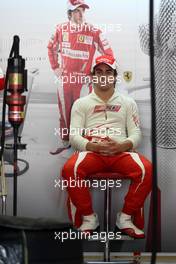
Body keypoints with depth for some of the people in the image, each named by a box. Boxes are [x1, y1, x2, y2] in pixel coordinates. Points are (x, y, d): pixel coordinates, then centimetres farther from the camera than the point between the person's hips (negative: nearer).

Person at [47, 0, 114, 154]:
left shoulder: (94, 32, -12)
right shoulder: (61, 29, -1)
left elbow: (108, 54, -4)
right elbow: (51, 48, 17)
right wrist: (55, 67, 11)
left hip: (83, 81, -3)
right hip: (64, 79, 3)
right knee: (64, 112, 15)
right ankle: (65, 142, 31)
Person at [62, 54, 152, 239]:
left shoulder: (127, 103, 19)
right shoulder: (81, 103, 15)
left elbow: (136, 134, 9)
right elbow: (74, 136, 5)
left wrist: (122, 145, -14)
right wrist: (94, 146, -15)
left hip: (121, 153, 1)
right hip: (91, 153, -1)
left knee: (146, 169, -31)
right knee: (70, 169, -34)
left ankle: (126, 217, -13)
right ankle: (88, 217, -14)